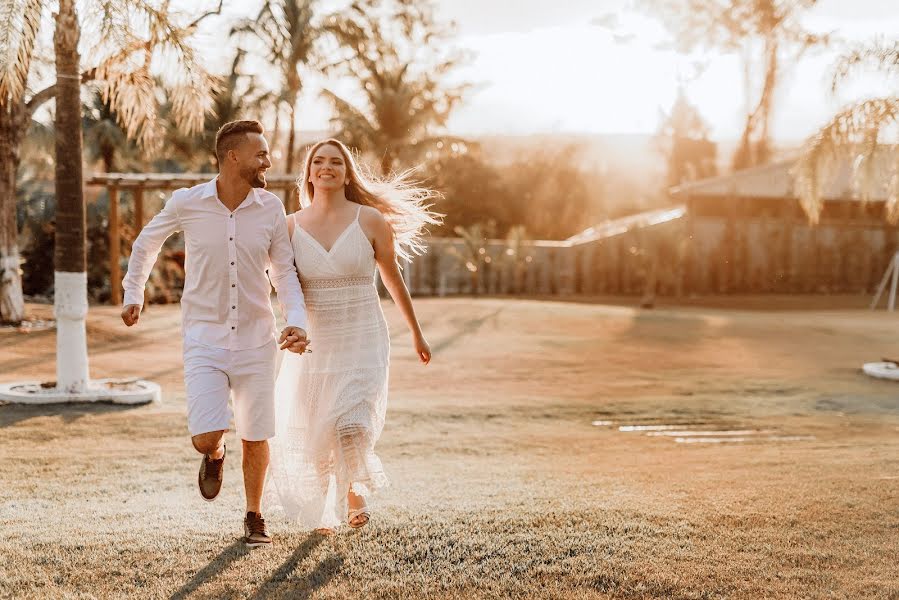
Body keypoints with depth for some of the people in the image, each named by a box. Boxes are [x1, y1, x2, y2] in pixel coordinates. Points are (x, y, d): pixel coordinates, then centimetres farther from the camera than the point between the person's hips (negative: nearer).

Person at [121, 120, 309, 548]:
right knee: (205, 439, -13)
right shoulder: (187, 203, -8)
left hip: (256, 338, 2)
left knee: (255, 439, 7)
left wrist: (297, 320, -12)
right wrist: (133, 294, 20)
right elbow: (147, 243, 12)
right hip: (204, 339, -2)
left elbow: (284, 271, 4)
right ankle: (214, 455, 26)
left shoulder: (270, 208, -3)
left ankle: (254, 517, 30)